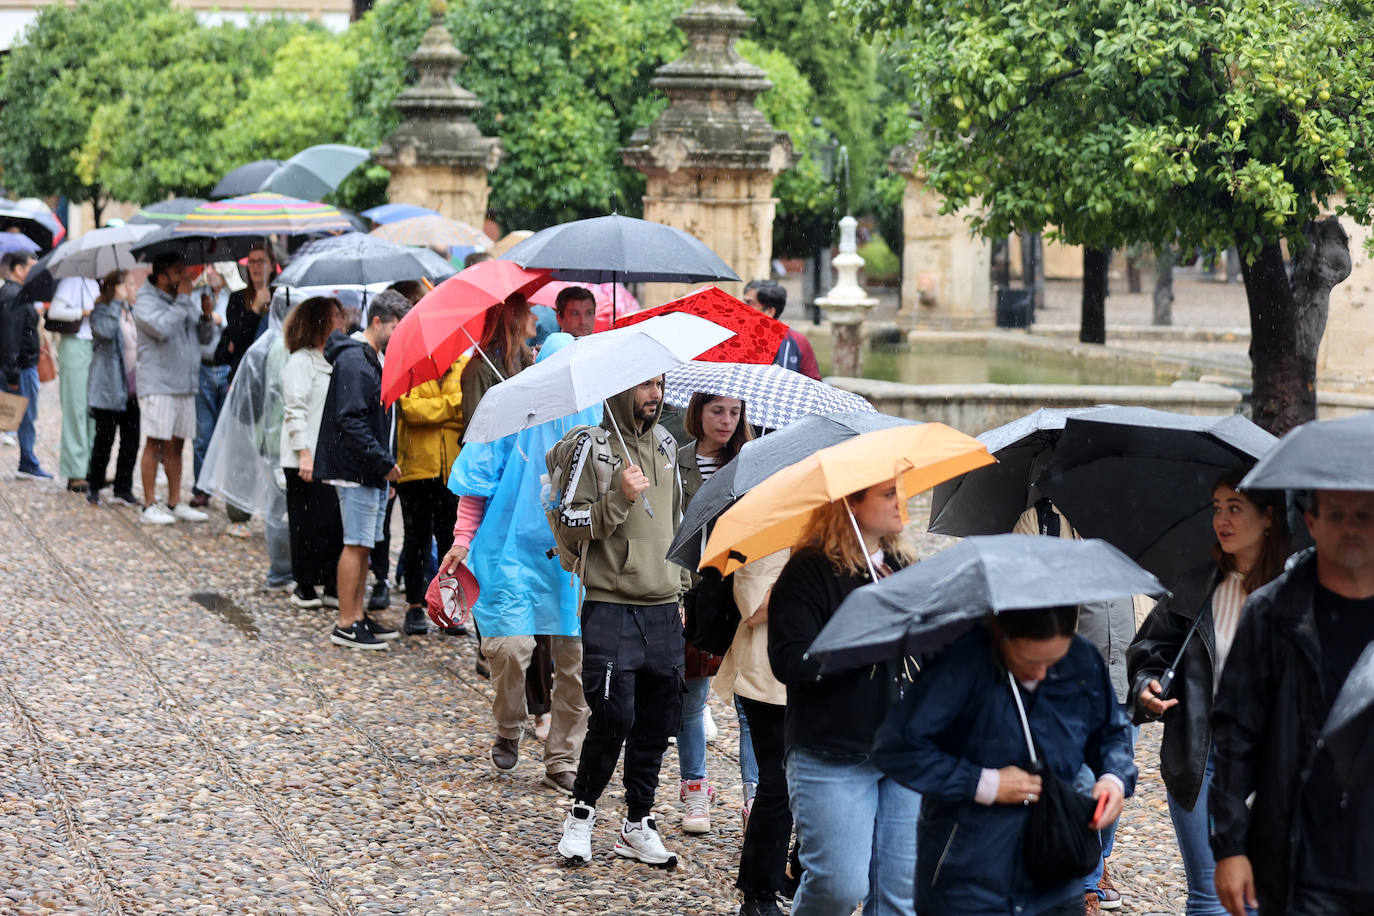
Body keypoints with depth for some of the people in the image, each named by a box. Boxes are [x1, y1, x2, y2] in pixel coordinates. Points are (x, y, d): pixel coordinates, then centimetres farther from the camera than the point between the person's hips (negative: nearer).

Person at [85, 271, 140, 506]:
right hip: (108, 388, -6)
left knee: (131, 440, 3)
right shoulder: (101, 312, -4)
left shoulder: (131, 312, 15)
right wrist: (116, 304, -17)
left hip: (132, 388, 6)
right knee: (104, 438, -2)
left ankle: (123, 489, 10)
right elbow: (106, 331, -25)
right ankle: (93, 486, 11)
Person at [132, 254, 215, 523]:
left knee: (175, 445, 11)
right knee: (155, 443, -6)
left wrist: (206, 316, -3)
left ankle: (175, 503, 16)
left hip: (185, 385, 7)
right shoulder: (146, 302, -6)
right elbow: (163, 328, -24)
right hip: (157, 386, -7)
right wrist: (183, 300, -15)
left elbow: (204, 337, 17)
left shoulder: (185, 301, 16)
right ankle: (149, 506, -3)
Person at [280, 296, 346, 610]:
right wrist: (304, 453, -19)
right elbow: (295, 410, -13)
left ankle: (332, 585, 10)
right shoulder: (300, 362, -7)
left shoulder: (333, 360, 17)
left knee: (336, 522, 3)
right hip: (308, 460, -7)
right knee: (309, 523, -2)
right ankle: (304, 587, 7)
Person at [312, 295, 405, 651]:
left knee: (362, 544, 13)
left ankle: (357, 616, 20)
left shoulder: (370, 359, 16)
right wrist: (383, 461, -21)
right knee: (356, 544, -6)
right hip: (357, 470, -10)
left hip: (372, 472, 10)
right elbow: (351, 420, -23)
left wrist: (384, 463, 15)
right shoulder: (354, 361, -16)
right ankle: (346, 625, -1)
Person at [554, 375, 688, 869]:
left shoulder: (666, 445, 14)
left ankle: (638, 824, 15)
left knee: (657, 720, 5)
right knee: (614, 714, -11)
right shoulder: (594, 445, -5)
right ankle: (581, 814, 8)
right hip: (610, 607, -6)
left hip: (663, 610, 6)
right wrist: (620, 499, -23)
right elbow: (568, 519, -10)